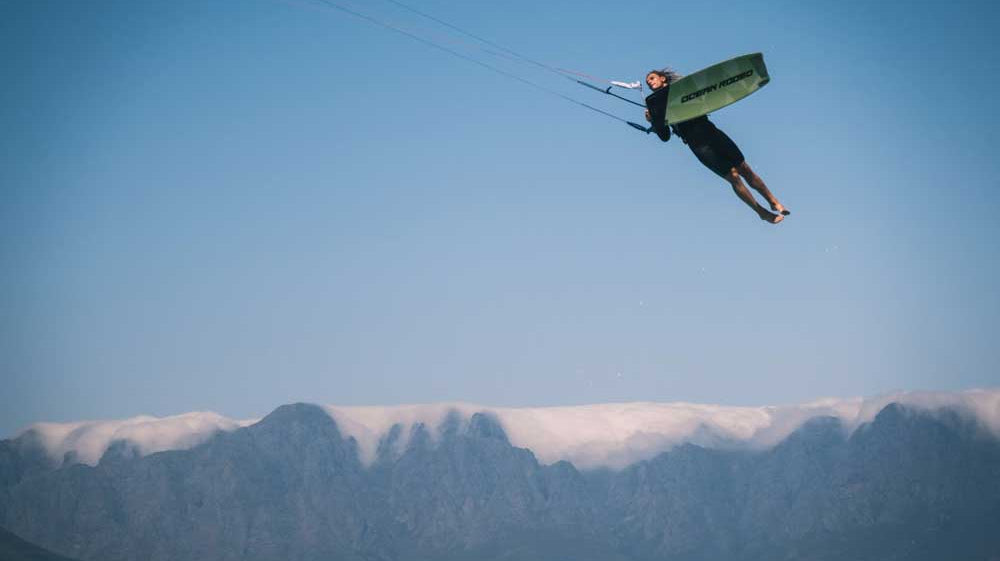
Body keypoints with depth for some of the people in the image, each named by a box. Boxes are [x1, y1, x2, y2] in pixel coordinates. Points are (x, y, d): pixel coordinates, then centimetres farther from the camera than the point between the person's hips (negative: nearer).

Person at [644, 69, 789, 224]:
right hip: (696, 142, -2)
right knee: (733, 176, -9)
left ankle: (774, 202, 9)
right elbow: (665, 136, 7)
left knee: (745, 169, -1)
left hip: (710, 132, 2)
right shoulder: (653, 103, 11)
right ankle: (762, 212, -2)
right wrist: (652, 121, -8)